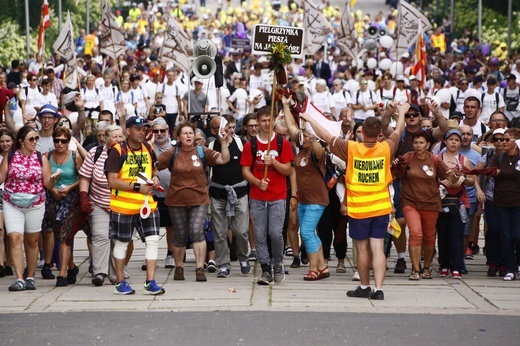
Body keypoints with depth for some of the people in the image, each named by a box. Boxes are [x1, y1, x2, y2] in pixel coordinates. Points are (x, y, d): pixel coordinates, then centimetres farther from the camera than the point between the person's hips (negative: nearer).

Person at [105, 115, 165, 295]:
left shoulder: (148, 149, 8)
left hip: (147, 204, 5)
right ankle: (120, 282, 19)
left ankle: (150, 282, 3)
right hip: (123, 206, -5)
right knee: (121, 242, 7)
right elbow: (112, 181, -15)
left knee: (153, 240, -3)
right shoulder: (117, 151, -10)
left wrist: (155, 177, 2)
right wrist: (137, 187, -19)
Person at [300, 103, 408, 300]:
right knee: (378, 249, 0)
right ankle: (378, 289, -6)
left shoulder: (351, 149, -12)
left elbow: (326, 136, -2)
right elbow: (398, 132, 15)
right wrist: (402, 113, 34)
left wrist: (309, 119, 13)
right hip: (381, 208, 2)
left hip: (358, 210, -2)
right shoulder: (386, 149, -6)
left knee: (362, 250, 9)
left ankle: (365, 287, 21)